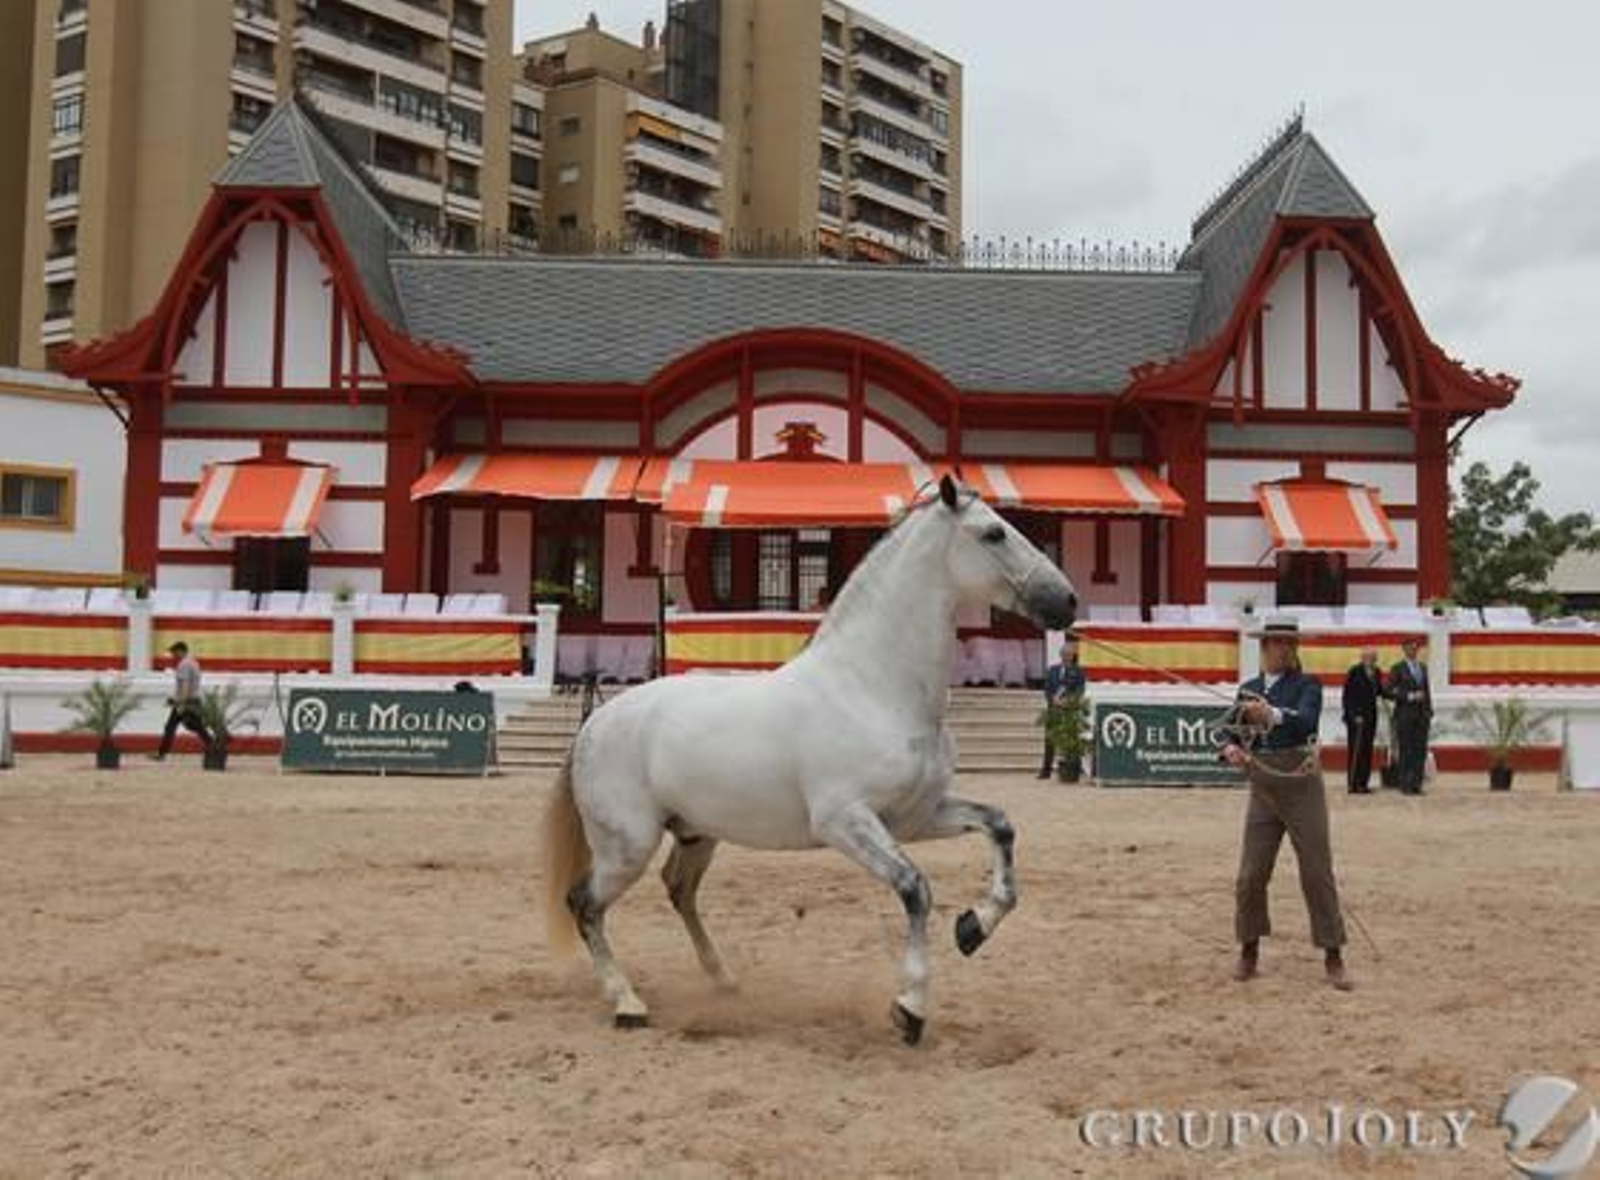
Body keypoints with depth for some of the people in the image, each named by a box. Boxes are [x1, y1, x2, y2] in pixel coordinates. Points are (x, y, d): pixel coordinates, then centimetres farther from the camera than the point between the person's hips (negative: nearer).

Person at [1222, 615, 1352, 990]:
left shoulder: (1307, 685, -4)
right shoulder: (1248, 689, 9)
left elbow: (1307, 720, -24)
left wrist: (1272, 714, -43)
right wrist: (1231, 748, -16)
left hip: (1302, 787, -3)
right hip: (1262, 791, 3)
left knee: (1318, 872, 0)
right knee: (1251, 875, 3)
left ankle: (1333, 956, 10)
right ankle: (1249, 952, 18)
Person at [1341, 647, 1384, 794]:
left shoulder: (1376, 673, 11)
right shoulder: (1354, 672, -8)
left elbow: (1378, 692, 17)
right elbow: (1347, 696, -9)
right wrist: (1354, 715, -14)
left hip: (1370, 716, 6)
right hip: (1356, 717, -6)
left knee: (1367, 750, 4)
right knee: (1356, 750, -7)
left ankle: (1362, 783, 7)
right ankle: (1353, 784, -4)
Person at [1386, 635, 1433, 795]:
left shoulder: (1423, 667, 15)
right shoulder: (1398, 669, -3)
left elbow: (1427, 691, 18)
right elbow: (1388, 692, -9)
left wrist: (1429, 711, 10)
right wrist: (1410, 696, -16)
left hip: (1422, 715, 5)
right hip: (1405, 715, -5)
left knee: (1420, 750, 2)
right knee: (1405, 751, -3)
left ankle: (1416, 784, 6)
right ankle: (1404, 785, 1)